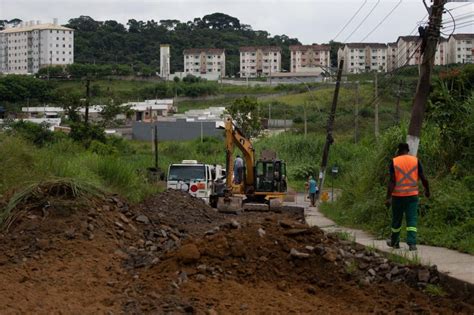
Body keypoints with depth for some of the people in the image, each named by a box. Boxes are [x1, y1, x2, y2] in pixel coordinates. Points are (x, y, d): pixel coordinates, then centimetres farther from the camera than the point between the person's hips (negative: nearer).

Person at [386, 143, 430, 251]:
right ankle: (412, 243, -14)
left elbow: (392, 181, -11)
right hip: (412, 195, 0)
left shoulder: (394, 162, -4)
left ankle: (394, 242, 30)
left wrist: (388, 198, -12)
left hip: (398, 195, 0)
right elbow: (423, 179, -1)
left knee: (396, 220, 14)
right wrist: (427, 190, 16)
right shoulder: (415, 160, 0)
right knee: (412, 220, -1)